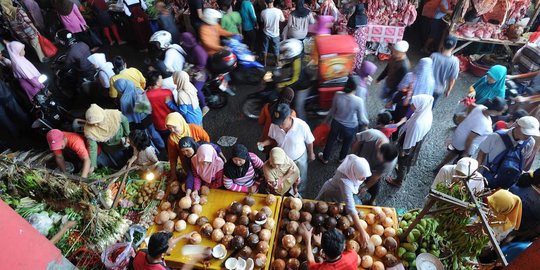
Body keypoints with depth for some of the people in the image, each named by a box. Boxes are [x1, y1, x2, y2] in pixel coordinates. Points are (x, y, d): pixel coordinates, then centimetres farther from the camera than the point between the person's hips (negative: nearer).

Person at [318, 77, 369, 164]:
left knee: (331, 140, 27)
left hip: (336, 123, 2)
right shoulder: (359, 101, -31)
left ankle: (325, 158, 48)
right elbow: (361, 118, -18)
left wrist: (327, 120, 11)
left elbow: (333, 110, -7)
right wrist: (366, 122, 5)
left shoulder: (337, 95, -24)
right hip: (351, 126, -2)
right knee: (347, 143, 29)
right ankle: (341, 158, 54)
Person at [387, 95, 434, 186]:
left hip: (409, 147, -7)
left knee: (403, 163, 21)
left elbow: (410, 139, -28)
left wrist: (404, 150, -13)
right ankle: (404, 173, 61)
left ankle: (398, 181, 46)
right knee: (409, 161, 33)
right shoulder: (427, 114, -18)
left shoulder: (417, 123, -43)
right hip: (416, 145, 7)